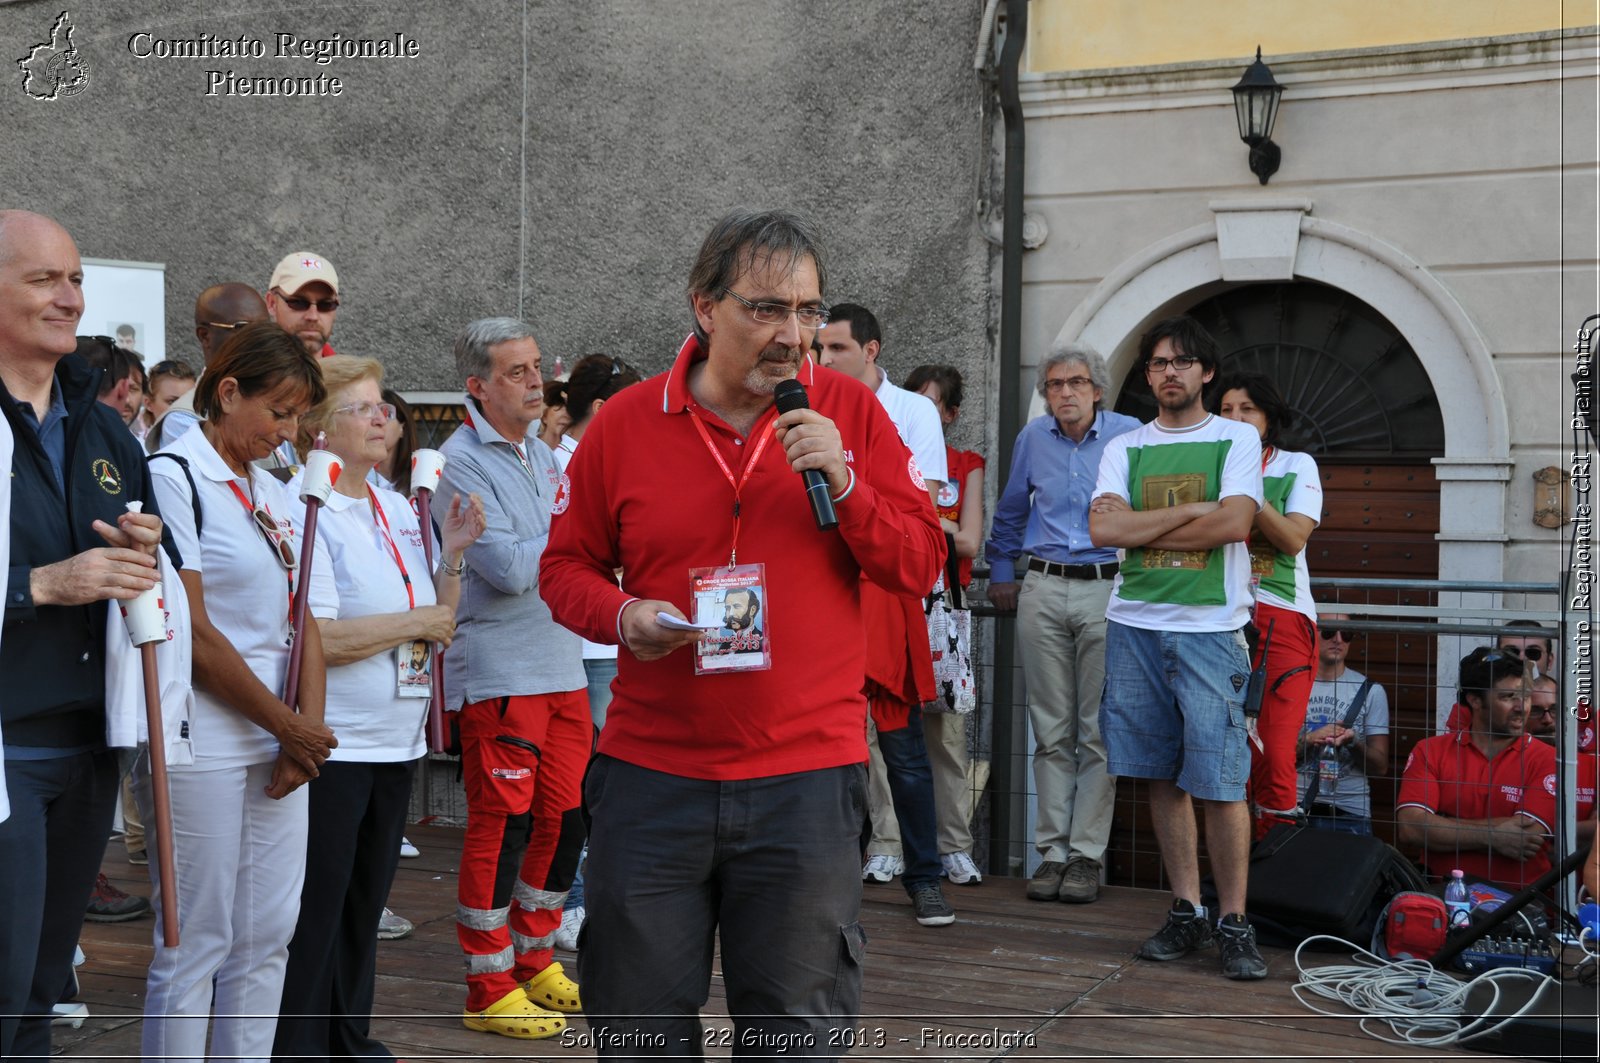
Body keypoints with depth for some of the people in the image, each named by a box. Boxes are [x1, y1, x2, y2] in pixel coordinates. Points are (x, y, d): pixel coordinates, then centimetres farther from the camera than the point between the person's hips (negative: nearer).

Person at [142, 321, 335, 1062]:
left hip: (278, 747, 7)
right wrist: (290, 725, -8)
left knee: (267, 938, 11)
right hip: (202, 747, -7)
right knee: (196, 946, 0)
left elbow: (303, 623, 11)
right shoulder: (173, 478, -9)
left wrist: (308, 728, -3)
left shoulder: (271, 492, 14)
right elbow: (193, 635, -14)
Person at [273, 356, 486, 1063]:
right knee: (316, 908, 0)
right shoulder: (302, 509, -13)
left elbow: (436, 623, 16)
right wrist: (413, 623, -14)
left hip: (396, 739, 8)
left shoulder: (398, 509, 11)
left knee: (366, 900, 17)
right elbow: (309, 637, -23)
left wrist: (452, 553, 0)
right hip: (331, 743, -8)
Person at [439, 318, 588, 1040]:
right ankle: (489, 989, 10)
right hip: (497, 673, -8)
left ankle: (534, 962, 27)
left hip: (561, 665, 8)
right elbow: (509, 569, -19)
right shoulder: (462, 461, -10)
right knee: (502, 826, -2)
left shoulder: (540, 452, 15)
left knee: (564, 817, 11)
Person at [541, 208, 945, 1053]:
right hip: (651, 775, 1)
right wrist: (621, 616, -10)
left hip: (806, 781, 0)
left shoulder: (850, 414, 2)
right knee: (638, 1033, 11)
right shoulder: (626, 424, 1)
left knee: (798, 1030, 10)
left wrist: (844, 484, -14)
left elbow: (920, 566, 2)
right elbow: (567, 565, 10)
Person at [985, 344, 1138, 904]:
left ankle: (1087, 855, 4)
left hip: (1107, 589, -2)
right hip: (1043, 590, 3)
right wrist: (1001, 574, 22)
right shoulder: (1033, 438, 10)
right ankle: (1052, 852, 9)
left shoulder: (1129, 435, 0)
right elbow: (1009, 513, 24)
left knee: (1099, 731, -2)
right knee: (1051, 730, 4)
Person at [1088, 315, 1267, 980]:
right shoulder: (1126, 449, 13)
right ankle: (1186, 910, 16)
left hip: (1210, 628, -3)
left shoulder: (1237, 440, 6)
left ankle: (1233, 923, 2)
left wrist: (1141, 528, -4)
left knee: (1221, 781, -7)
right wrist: (1190, 510, -7)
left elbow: (1234, 524, -10)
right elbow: (1103, 529, -2)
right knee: (1162, 776, 6)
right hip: (1135, 625, 3)